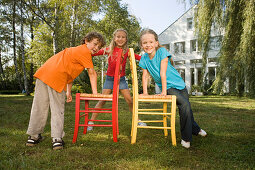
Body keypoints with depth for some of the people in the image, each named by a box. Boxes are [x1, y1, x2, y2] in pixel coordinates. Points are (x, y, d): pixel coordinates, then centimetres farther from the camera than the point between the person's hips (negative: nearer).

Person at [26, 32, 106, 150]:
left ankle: (33, 136, 22)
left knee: (39, 107, 12)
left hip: (43, 73, 9)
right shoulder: (85, 51, 2)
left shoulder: (76, 50, 30)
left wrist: (68, 92, 28)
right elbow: (92, 74, 2)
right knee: (57, 110, 1)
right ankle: (57, 139, 0)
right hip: (56, 78, -8)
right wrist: (95, 93, 8)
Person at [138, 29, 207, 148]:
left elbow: (163, 72, -21)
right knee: (184, 104, -20)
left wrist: (163, 91, -22)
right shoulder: (144, 58, -5)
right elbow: (145, 76, 2)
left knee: (187, 108, 9)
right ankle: (186, 138, -5)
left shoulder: (162, 51, -17)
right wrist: (145, 92, -3)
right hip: (168, 87, 0)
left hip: (179, 83, 0)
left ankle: (195, 129, 40)